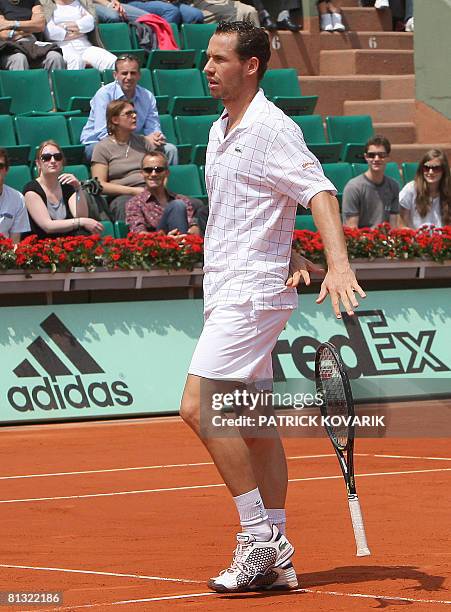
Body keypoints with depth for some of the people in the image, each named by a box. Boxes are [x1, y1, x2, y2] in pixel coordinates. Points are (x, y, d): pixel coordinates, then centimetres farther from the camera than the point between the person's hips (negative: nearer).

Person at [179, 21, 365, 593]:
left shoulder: (273, 128, -11)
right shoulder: (220, 132, 15)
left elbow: (319, 192, -19)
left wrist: (338, 265, -33)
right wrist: (293, 257, 9)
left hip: (251, 293, -9)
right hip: (227, 293, 9)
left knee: (198, 408, -15)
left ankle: (259, 534, -10)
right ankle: (275, 560, 11)